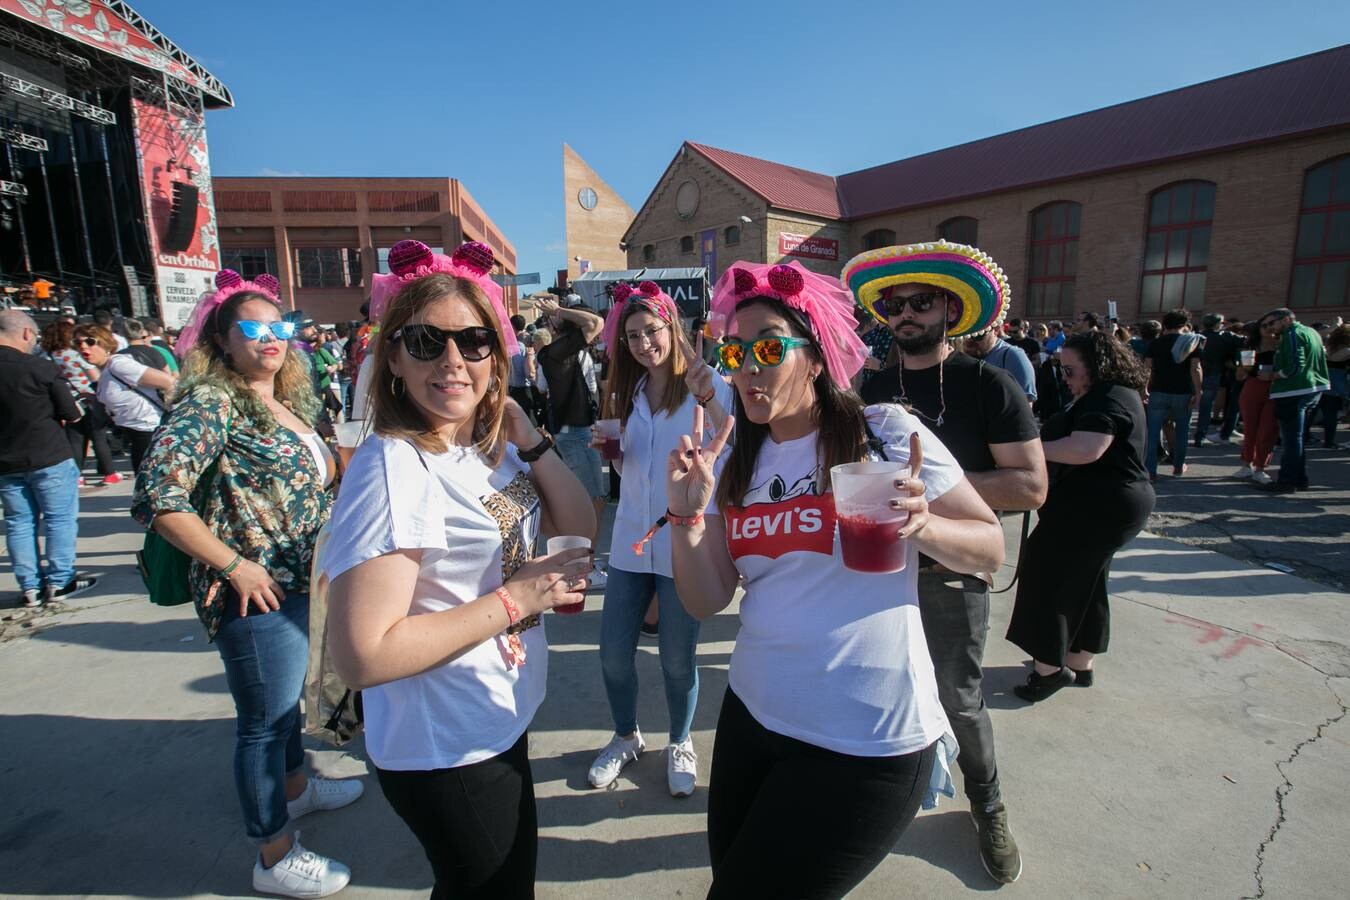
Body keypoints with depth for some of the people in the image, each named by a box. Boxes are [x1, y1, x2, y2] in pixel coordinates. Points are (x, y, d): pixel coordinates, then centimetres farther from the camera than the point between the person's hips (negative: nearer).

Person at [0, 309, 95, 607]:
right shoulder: (40, 367, -14)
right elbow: (72, 414, -10)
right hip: (49, 457, -5)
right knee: (60, 518, 5)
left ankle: (30, 586, 16)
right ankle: (59, 581, 9)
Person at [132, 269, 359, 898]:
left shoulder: (290, 401, 8)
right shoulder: (212, 403, -16)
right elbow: (157, 498, -24)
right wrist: (234, 566, -21)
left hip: (304, 581, 8)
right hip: (258, 593, -8)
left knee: (285, 698, 27)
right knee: (264, 720, 8)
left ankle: (294, 786, 51)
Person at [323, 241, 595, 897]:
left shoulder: (491, 446, -3)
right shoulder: (394, 466, -27)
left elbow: (578, 524, 0)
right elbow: (362, 655, -29)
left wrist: (527, 437, -11)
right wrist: (516, 598, -25)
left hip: (500, 723, 8)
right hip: (443, 751, -8)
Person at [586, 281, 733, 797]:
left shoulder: (706, 385, -7)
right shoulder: (627, 393, 10)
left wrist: (709, 398, -37)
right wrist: (608, 448, -2)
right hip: (631, 540, 5)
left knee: (677, 659, 8)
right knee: (614, 655, 11)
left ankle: (680, 744, 37)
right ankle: (626, 738, 39)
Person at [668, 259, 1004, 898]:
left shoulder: (887, 434, -10)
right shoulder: (734, 466, 4)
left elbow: (990, 548, -5)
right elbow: (706, 601, 0)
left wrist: (922, 527, -25)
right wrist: (686, 513, -16)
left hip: (868, 741, -5)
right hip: (752, 716, 6)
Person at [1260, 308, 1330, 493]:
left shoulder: (1292, 334, -12)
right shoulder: (1311, 332, 17)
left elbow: (1295, 365, -22)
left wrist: (1273, 376, -9)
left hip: (1294, 392, -10)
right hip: (1313, 389, 10)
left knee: (1291, 439, -6)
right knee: (1297, 437, 17)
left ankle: (1287, 481, -2)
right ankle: (1300, 479, 22)